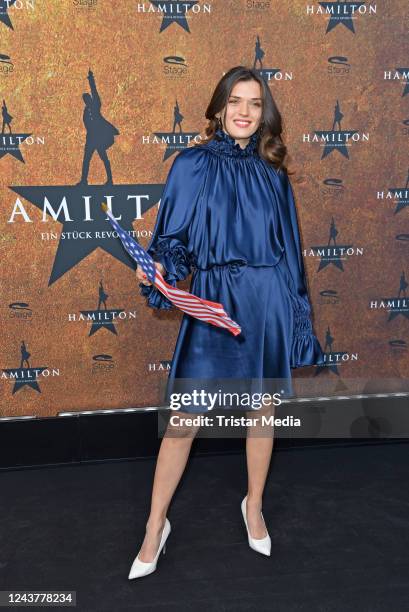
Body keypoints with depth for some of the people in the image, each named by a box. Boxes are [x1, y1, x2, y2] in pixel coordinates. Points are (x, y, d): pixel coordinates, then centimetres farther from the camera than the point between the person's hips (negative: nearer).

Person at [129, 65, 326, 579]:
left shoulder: (272, 172, 7)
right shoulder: (192, 165, -1)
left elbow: (288, 250, 9)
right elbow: (172, 237, -2)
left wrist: (297, 320, 8)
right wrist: (159, 270, -24)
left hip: (268, 302, 3)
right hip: (212, 302, -2)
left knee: (262, 408, 13)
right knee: (184, 419, 0)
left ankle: (254, 507, 37)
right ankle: (155, 527, 20)